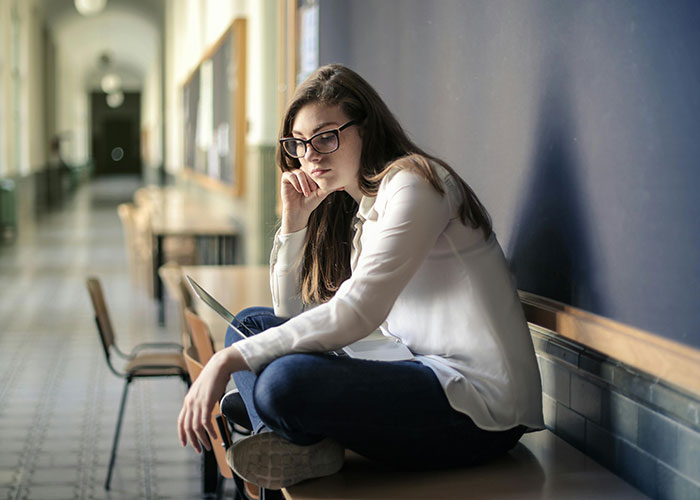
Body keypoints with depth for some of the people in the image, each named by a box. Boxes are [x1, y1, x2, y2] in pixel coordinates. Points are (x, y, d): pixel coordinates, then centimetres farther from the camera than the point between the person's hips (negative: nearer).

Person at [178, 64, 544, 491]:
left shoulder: (412, 184, -12)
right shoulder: (356, 208, 17)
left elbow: (355, 314, -22)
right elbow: (292, 313, 20)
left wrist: (230, 360, -23)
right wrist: (294, 220, 6)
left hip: (480, 403, -10)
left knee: (285, 379, -32)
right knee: (251, 323, 10)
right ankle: (295, 444, -13)